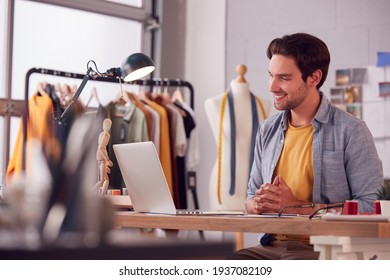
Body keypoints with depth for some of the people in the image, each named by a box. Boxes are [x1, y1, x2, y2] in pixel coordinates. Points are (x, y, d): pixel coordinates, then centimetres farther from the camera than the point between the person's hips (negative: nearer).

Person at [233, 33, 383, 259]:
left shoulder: (351, 131, -5)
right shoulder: (268, 130, 15)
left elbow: (371, 207, -11)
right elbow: (251, 197, 23)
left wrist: (297, 206, -14)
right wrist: (259, 204, -4)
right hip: (273, 246, 5)